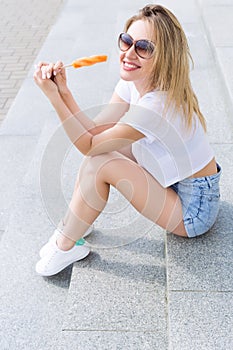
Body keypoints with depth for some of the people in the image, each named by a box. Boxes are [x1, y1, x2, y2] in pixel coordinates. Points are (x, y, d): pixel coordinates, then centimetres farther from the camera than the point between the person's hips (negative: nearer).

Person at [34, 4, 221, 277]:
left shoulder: (156, 106, -33)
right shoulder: (133, 81, -6)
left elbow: (88, 146, -24)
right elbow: (94, 131, -9)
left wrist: (54, 96, -26)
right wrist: (63, 91, -19)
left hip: (194, 210, -9)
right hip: (172, 180, 9)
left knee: (99, 163, -20)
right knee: (101, 146, 0)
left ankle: (65, 247, 0)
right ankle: (75, 221, 11)